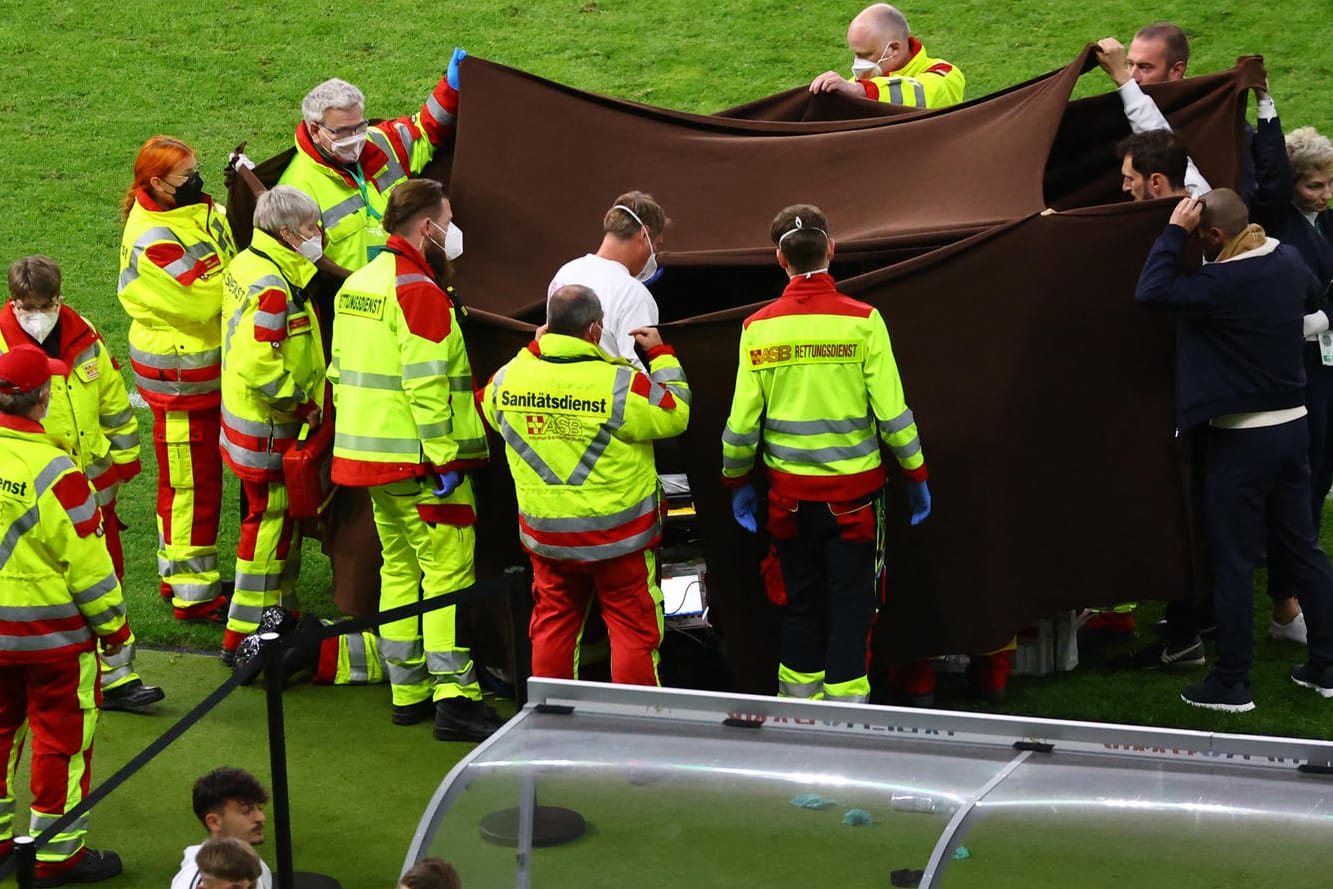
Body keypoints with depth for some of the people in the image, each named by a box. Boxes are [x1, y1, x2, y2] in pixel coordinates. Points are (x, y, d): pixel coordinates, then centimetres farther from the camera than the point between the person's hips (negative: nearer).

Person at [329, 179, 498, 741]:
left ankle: (408, 692, 20)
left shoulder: (356, 286, 14)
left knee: (400, 570, 16)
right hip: (420, 462, -9)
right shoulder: (418, 290, -16)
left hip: (368, 457, 9)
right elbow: (426, 384, -22)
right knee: (448, 572, -7)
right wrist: (445, 459, -20)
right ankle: (455, 700, -11)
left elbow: (342, 374, 18)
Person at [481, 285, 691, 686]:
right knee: (633, 627, 7)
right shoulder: (621, 385, -21)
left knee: (553, 624, 15)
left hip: (543, 533, 4)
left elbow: (491, 410, 16)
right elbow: (676, 413, -6)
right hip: (619, 536, -4)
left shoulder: (509, 378, -8)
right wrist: (661, 353, 7)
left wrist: (536, 348, 21)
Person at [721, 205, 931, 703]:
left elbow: (743, 420, -1)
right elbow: (892, 413, -9)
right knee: (851, 606, 5)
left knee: (800, 605, 14)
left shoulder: (758, 328, -5)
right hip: (853, 490, -2)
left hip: (788, 492, 2)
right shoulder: (862, 321, -11)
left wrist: (737, 483, 14)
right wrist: (916, 475, 4)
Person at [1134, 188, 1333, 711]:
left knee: (1234, 563, 1)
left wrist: (1174, 231, -18)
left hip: (1241, 437, -8)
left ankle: (1231, 684, 7)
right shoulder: (1289, 261, 1)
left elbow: (1151, 292, -26)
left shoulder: (1224, 283, -23)